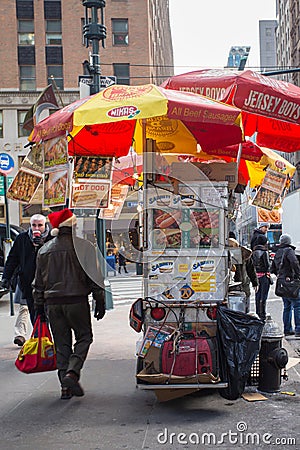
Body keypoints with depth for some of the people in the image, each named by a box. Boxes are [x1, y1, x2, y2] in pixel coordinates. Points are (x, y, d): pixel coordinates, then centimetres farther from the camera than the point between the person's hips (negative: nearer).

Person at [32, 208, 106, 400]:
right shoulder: (83, 246, -5)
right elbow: (94, 277, -7)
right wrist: (100, 302, 0)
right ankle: (72, 373, -10)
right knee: (84, 337, 10)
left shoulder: (45, 250, 8)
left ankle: (66, 386, 11)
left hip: (52, 303, 4)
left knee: (61, 344, 11)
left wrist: (39, 307, 20)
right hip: (77, 301, -4)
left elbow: (38, 283, 13)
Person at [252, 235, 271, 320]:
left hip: (256, 275, 6)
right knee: (263, 296, 0)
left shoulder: (253, 252, 4)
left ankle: (258, 313, 23)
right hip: (264, 275, -6)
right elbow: (267, 264, -13)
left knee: (257, 295, 15)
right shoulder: (264, 252, -14)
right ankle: (262, 314, 3)